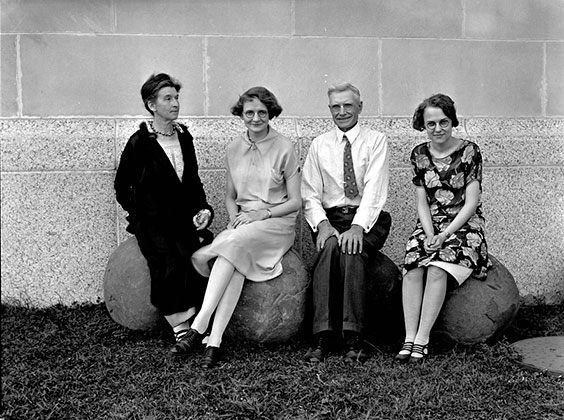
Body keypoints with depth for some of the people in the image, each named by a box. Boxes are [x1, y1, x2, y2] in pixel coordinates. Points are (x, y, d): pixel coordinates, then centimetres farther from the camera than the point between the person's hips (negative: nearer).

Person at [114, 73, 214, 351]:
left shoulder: (184, 136, 13)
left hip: (182, 217, 4)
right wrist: (141, 215, 2)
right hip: (150, 221, -4)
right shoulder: (139, 142, -2)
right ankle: (181, 328, -17)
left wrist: (202, 209, 5)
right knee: (169, 264, -28)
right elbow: (121, 186, 6)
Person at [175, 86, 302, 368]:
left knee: (234, 244, -34)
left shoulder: (284, 148, -2)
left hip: (277, 221, -3)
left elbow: (295, 202, -2)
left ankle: (200, 325, -36)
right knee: (236, 261, -31)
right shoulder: (234, 149, 11)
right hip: (242, 224, 3)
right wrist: (234, 216, -1)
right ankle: (214, 341, -35)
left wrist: (263, 213, -14)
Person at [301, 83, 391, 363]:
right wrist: (322, 224, -13)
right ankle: (322, 337, -32)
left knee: (353, 250, -33)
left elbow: (374, 188, -9)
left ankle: (353, 338, -30)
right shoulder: (319, 145, 13)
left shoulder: (376, 141, 5)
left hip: (367, 219, -1)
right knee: (329, 246, -31)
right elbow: (310, 194, 6)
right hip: (330, 217, 2)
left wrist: (358, 226, -24)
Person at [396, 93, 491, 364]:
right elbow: (422, 203, 6)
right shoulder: (419, 154, 9)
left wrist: (445, 234, -16)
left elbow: (471, 203, -7)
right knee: (413, 267, -27)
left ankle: (421, 341, -28)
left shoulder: (469, 151, -2)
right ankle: (409, 339, -29)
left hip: (464, 226, -3)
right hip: (430, 225, 3)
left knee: (437, 268, -31)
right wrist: (430, 235, -11)